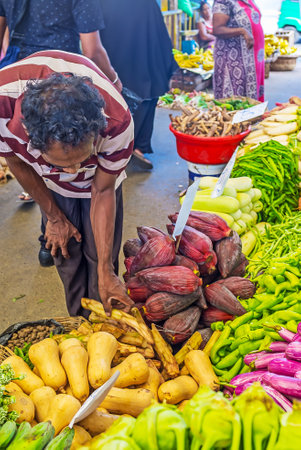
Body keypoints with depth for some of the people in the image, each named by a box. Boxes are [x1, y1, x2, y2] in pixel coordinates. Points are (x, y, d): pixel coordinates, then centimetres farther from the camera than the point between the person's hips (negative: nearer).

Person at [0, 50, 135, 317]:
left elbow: (103, 191, -24)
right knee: (66, 255, 4)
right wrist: (54, 217, -4)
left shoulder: (117, 122, -41)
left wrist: (106, 273, -21)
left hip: (100, 174, -1)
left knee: (100, 255, -1)